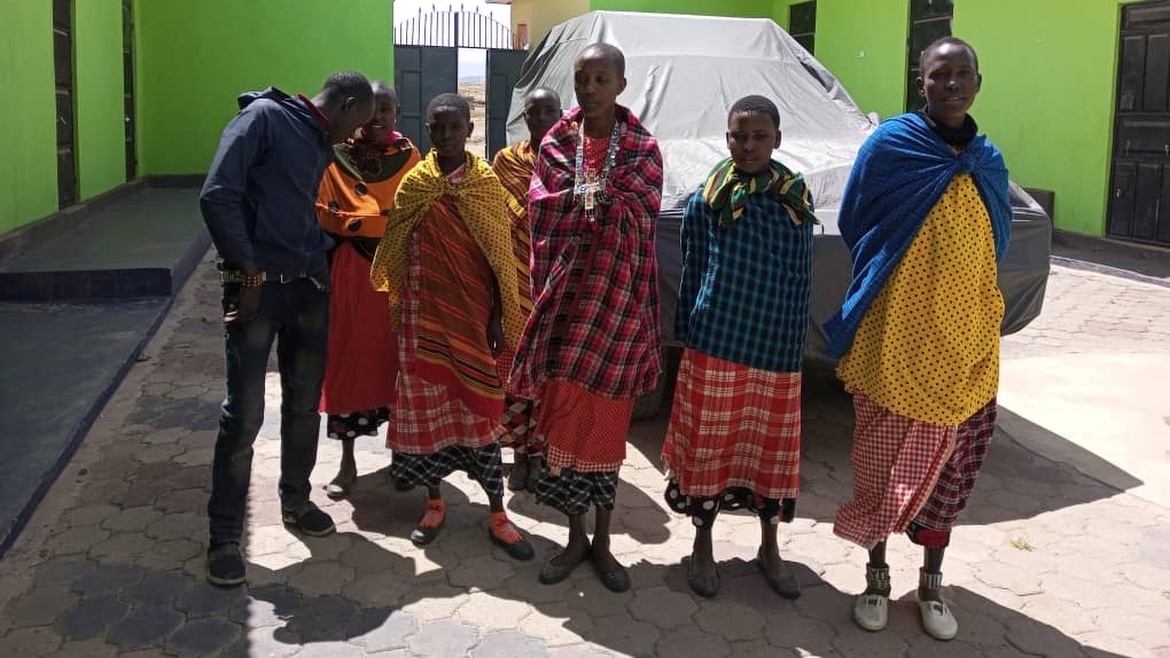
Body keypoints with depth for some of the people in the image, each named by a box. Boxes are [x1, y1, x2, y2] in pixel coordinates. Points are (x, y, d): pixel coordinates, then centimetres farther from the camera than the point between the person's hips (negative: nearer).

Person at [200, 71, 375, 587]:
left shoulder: (322, 144, 16)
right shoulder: (264, 116, -8)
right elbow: (217, 197, -15)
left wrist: (322, 257, 6)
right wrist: (248, 272, -14)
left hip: (309, 286, 8)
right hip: (259, 287, -7)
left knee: (305, 403, 13)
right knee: (245, 414, -5)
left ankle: (295, 501, 31)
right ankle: (225, 534, 7)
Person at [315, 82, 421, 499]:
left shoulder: (409, 157, 5)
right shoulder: (338, 156, 1)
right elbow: (323, 213, -1)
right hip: (351, 269, -1)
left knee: (394, 358, 7)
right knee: (348, 359, 2)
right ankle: (347, 462, 11)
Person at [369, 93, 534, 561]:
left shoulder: (487, 183, -1)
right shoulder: (414, 184, 3)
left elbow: (500, 256, -1)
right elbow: (396, 251, 7)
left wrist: (499, 317, -5)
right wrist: (398, 310, 4)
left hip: (472, 311, -1)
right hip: (424, 311, 2)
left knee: (479, 407, 1)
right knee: (425, 403, 6)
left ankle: (497, 514, 10)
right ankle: (434, 503, 23)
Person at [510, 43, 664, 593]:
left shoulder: (643, 148, 3)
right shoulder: (554, 145, 6)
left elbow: (639, 218, -8)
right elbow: (542, 217, -2)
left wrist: (582, 195, -9)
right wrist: (602, 200, -11)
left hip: (617, 296, -1)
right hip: (565, 293, 1)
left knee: (605, 414, 5)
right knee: (566, 410, 3)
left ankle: (601, 537, 19)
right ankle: (577, 535, 18)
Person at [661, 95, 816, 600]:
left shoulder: (796, 201, 3)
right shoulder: (707, 202, -3)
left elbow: (802, 278, 7)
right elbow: (691, 273, 3)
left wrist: (796, 343, 4)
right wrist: (688, 335, 3)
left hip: (776, 348, 2)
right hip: (715, 344, -2)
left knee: (772, 445, 12)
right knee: (709, 443, 7)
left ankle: (769, 547, 30)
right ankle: (703, 545, 26)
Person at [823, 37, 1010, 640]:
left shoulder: (988, 164, 7)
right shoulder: (888, 146, -5)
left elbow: (995, 247, 17)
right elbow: (853, 226, 4)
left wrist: (961, 291, 9)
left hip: (963, 340, 3)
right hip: (892, 336, -3)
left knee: (948, 460, 9)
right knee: (881, 458, 5)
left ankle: (931, 580, 26)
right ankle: (876, 575, 24)